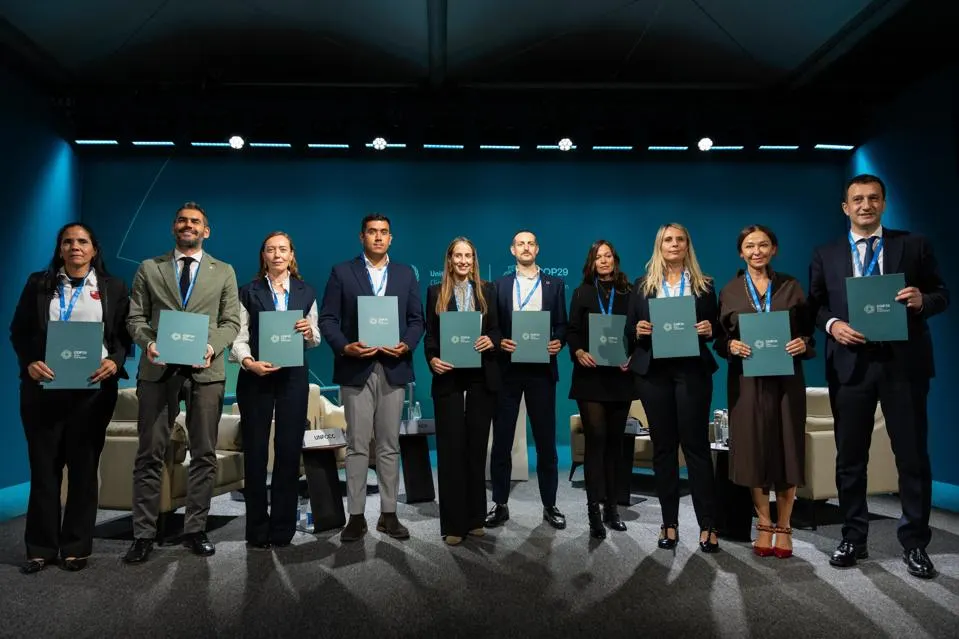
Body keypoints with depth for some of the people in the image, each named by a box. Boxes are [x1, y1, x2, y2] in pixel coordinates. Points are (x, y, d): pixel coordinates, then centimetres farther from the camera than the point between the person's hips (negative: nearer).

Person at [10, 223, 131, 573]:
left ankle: (76, 547, 15)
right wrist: (29, 363, -11)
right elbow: (19, 331, 6)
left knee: (84, 467, 6)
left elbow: (123, 334, 4)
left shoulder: (113, 287, 7)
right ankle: (40, 547, 15)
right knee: (43, 467, 5)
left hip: (93, 388, -1)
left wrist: (114, 362, -14)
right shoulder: (39, 283, 9)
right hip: (43, 387, 1)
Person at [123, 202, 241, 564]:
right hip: (158, 370, 0)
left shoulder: (224, 272, 11)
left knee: (204, 454, 5)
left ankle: (195, 530, 16)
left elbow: (231, 322, 6)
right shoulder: (149, 268, 12)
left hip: (206, 370, 0)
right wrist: (147, 342, -12)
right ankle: (144, 534, 12)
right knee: (150, 455, 2)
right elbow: (135, 317, 8)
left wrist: (212, 345, -13)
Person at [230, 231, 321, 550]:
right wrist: (249, 362, -20)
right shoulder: (248, 292, 5)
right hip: (255, 377, -1)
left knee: (289, 451, 3)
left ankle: (283, 529, 14)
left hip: (293, 377, 1)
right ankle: (258, 530, 14)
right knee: (255, 451, 2)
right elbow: (238, 337, -2)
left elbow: (315, 341, 12)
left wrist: (309, 332, -10)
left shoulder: (306, 292, 10)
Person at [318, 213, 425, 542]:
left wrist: (407, 345, -9)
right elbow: (328, 318, 0)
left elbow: (416, 319, 9)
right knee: (357, 446, 2)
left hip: (393, 369, 2)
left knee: (389, 445, 7)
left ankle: (388, 513, 16)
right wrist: (344, 347, -15)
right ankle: (356, 516, 11)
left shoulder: (405, 274, 12)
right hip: (356, 368, -2)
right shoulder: (342, 272, 5)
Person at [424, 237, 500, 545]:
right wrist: (432, 359, -13)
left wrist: (491, 340, -13)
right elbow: (429, 335, 4)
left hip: (482, 378, 1)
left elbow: (496, 329, 8)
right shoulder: (436, 292, 8)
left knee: (477, 446, 8)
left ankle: (475, 517, 19)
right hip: (448, 378, -1)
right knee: (451, 448, 0)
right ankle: (453, 523, 8)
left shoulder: (487, 290, 10)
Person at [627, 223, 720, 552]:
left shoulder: (704, 284, 8)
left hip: (692, 370, -1)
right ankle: (669, 523, 14)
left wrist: (709, 330, -13)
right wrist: (639, 330, -11)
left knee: (696, 445, -1)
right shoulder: (643, 286, 10)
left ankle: (708, 525, 6)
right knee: (662, 446, 6)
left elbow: (716, 327, 9)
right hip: (654, 371, 1)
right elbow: (631, 329, 10)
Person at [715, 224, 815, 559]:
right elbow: (719, 338, 5)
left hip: (786, 378, 0)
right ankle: (764, 525, 17)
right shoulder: (729, 291, 6)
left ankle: (783, 527, 16)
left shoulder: (791, 286, 7)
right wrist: (731, 346, -15)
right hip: (747, 380, 0)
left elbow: (808, 331, 7)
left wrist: (803, 344, -13)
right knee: (753, 450, 2)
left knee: (787, 449, 2)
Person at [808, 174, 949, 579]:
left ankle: (914, 543, 19)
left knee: (912, 454, 5)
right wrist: (832, 324, -12)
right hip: (851, 364, 1)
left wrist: (923, 300, -16)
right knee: (849, 456, 8)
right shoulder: (826, 255, 9)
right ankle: (853, 538, 21)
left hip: (904, 362, -1)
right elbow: (815, 304, 8)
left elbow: (942, 294, 6)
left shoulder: (914, 245, 6)